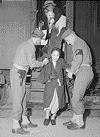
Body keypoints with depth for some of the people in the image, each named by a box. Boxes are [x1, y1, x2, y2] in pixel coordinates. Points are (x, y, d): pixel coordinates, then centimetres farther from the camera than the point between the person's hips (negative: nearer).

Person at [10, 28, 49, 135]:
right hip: (18, 73, -10)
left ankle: (25, 121, 22)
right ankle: (16, 126, -4)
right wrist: (43, 63, 0)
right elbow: (32, 63, -16)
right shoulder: (30, 46, -13)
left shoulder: (25, 44, 18)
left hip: (18, 73, 10)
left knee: (22, 97, 13)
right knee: (18, 99, -8)